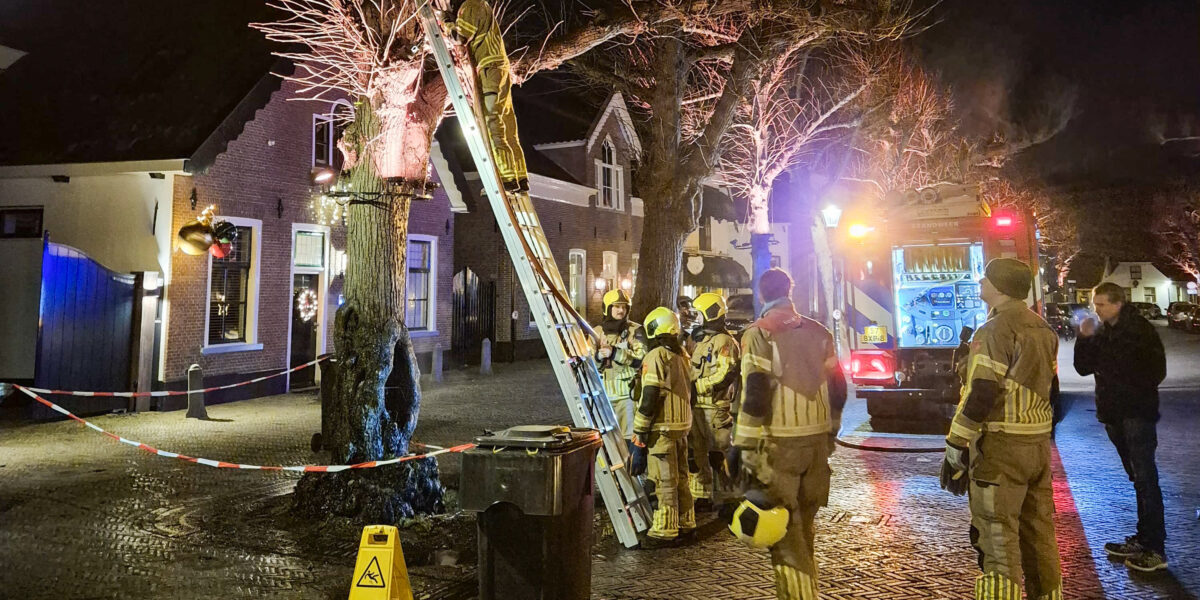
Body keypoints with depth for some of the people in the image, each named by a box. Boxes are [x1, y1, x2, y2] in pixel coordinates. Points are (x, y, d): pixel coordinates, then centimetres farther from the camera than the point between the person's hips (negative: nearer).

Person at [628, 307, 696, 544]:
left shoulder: (656, 357, -14)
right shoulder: (682, 355, 11)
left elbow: (650, 398, -18)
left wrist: (639, 432, -14)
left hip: (661, 427, -8)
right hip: (682, 425, 8)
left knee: (664, 480, -3)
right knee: (680, 476, 17)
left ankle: (665, 529, 2)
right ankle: (685, 522, 25)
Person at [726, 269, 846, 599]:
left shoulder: (759, 334, -8)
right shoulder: (818, 332, 10)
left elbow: (755, 395, -15)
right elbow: (837, 388, 13)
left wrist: (741, 445, -11)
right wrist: (830, 431, 24)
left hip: (778, 442, -6)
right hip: (817, 440, 6)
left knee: (784, 527, 1)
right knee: (803, 521, 20)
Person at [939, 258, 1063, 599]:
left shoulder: (996, 329, -14)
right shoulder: (1041, 328, 13)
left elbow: (981, 395, -20)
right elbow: (1051, 391, 20)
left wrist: (955, 447, -16)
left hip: (1000, 446, -9)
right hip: (1039, 444, 9)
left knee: (997, 539, -4)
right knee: (1039, 533, 17)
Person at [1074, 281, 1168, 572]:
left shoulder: (1141, 329, -8)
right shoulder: (1100, 332, 11)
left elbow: (1156, 371, -11)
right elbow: (1084, 368, 7)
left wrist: (1136, 393, -13)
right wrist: (1084, 339, -5)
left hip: (1137, 414, -7)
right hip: (1113, 413, 7)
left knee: (1145, 477, -8)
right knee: (1138, 477, 14)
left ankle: (1155, 549, -6)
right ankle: (1144, 538, 21)